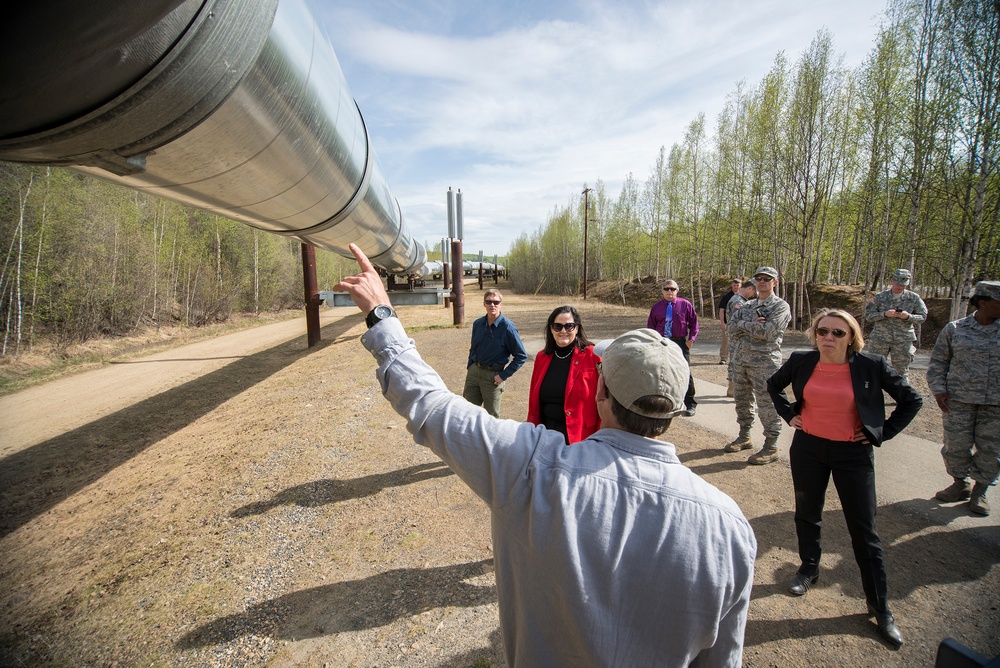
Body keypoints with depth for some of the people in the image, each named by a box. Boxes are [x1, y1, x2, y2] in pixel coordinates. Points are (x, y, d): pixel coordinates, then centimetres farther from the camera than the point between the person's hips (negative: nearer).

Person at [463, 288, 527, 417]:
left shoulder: (508, 327, -15)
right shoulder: (478, 324, 1)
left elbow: (521, 356, -13)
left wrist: (503, 375, -15)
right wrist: (470, 366, 9)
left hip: (493, 376, -5)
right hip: (474, 371, 5)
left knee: (491, 415, 10)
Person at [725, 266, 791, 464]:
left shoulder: (781, 306, -4)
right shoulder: (746, 306, 14)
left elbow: (767, 332, -19)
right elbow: (731, 329, 2)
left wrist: (743, 325, -8)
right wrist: (754, 326, -12)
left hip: (765, 362, -6)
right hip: (740, 360, 6)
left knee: (767, 405, -1)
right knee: (742, 401, 15)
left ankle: (771, 447, 11)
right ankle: (744, 437, 32)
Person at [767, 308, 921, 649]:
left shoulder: (871, 365, -11)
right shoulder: (800, 362, -5)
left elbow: (911, 400, 1)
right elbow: (773, 384, 14)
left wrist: (882, 432, -5)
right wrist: (788, 414, 4)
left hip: (853, 454, -2)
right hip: (808, 448, 2)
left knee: (864, 530, 5)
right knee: (807, 514, 16)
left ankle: (880, 606, 22)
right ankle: (809, 568, 40)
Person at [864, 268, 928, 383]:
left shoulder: (914, 298, 3)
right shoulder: (880, 297, -2)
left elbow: (922, 316, 4)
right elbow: (868, 314, -4)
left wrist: (908, 316, -16)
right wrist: (885, 314, -20)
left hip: (903, 340, 1)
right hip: (880, 338, -1)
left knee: (902, 371, 8)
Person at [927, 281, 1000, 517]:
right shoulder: (954, 329, 0)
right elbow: (937, 362, 4)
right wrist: (938, 390, -6)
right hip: (959, 400, -1)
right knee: (956, 445, 5)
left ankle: (980, 491, 25)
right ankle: (960, 483, 26)